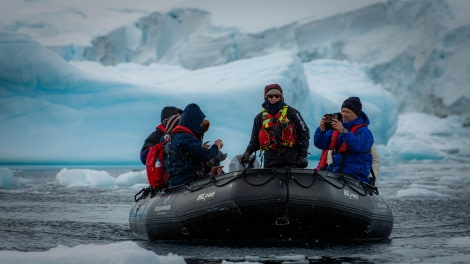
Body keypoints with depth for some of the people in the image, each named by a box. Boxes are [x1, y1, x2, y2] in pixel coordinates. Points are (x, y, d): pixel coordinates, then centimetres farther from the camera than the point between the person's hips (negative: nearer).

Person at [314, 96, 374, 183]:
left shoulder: (364, 131, -3)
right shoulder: (335, 129, 16)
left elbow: (359, 146, -23)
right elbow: (321, 144, 12)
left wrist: (343, 131, -30)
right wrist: (322, 130, -8)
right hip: (335, 172, 6)